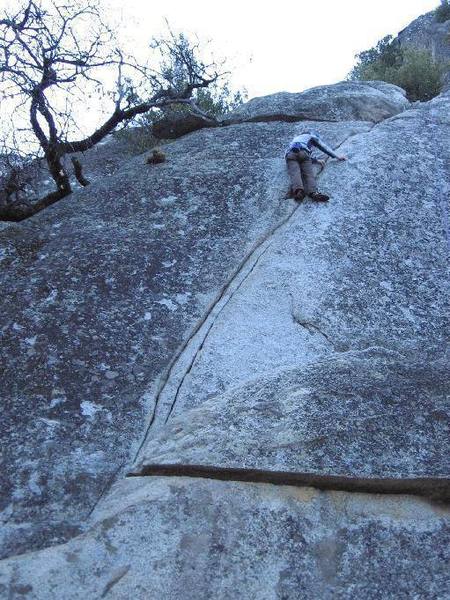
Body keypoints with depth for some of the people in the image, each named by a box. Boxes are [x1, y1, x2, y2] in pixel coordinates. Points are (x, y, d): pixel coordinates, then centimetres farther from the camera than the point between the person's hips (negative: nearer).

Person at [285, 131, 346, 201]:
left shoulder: (296, 138, 46)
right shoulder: (312, 136, 31)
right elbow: (325, 148, 32)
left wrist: (316, 160, 38)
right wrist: (337, 157, 39)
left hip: (290, 154, 3)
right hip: (303, 153, -3)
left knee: (294, 174, -22)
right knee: (309, 174, -19)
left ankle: (298, 190, -53)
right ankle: (313, 192, -48)